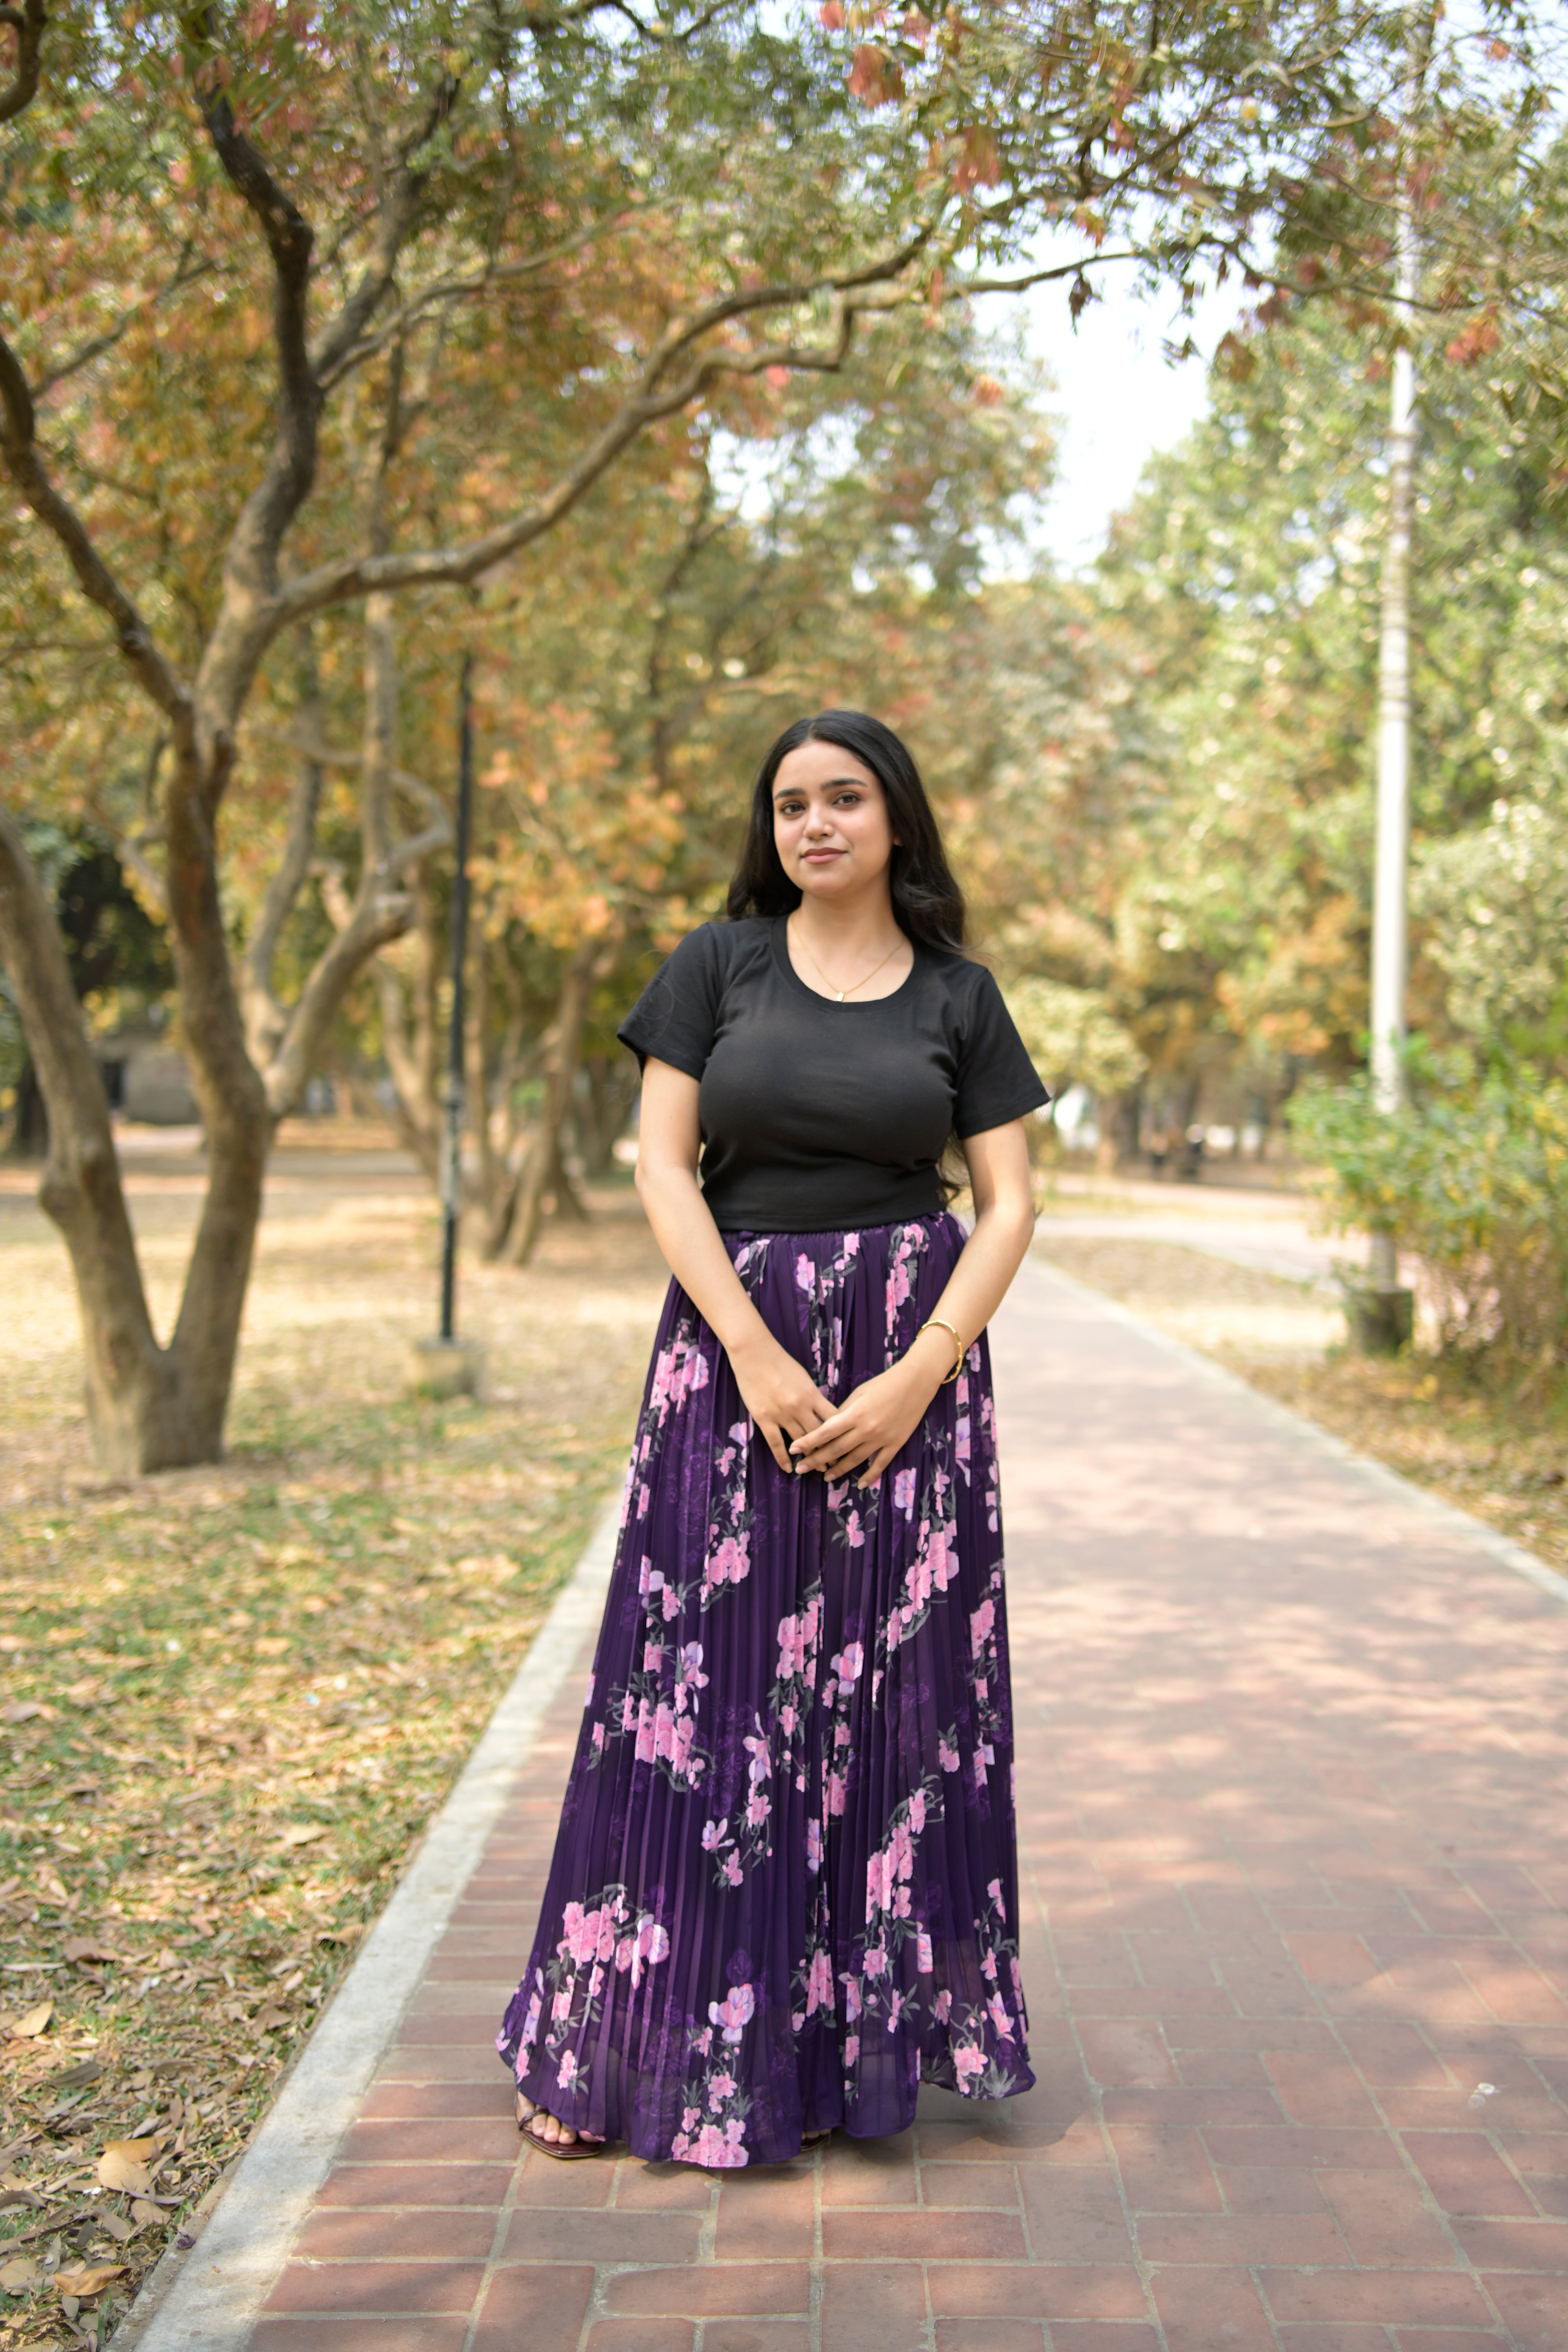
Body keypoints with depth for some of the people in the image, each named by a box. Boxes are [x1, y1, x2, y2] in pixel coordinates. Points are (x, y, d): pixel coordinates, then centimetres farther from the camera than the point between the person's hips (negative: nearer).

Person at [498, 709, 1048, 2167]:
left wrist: (918, 1376, -11)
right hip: (734, 1346, 0)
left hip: (908, 1357, 1)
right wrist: (756, 1353, -13)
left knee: (887, 1690, 3)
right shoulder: (717, 965, 4)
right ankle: (621, 2047, 15)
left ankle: (837, 2042, 17)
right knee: (695, 1687, 1)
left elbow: (1009, 1203, 2)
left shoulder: (958, 995, 5)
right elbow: (662, 1166, -3)